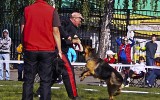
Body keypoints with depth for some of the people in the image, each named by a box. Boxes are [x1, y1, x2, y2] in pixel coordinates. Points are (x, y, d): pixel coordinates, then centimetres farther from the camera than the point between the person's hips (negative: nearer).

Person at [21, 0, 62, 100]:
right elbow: (55, 31, -5)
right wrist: (59, 50, 1)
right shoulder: (52, 10, -4)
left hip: (30, 50, 2)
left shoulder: (27, 9, 3)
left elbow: (22, 30, 4)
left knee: (28, 80, 7)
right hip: (47, 50, -2)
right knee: (45, 81, 1)